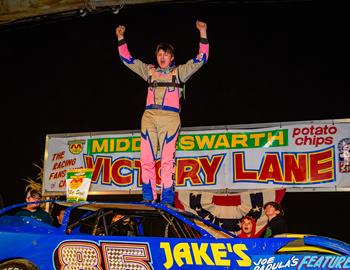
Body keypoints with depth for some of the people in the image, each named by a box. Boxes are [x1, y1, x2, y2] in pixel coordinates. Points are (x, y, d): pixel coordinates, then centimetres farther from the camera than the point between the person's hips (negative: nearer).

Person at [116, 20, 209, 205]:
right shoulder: (149, 71, 22)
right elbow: (127, 59, 26)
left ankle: (167, 199, -7)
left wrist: (203, 34, 2)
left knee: (167, 159, -8)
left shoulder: (179, 72, 15)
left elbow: (201, 59, 9)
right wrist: (121, 38, 21)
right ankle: (148, 197, 2)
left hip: (170, 118, -3)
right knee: (147, 158, -4)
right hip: (149, 117, 3)